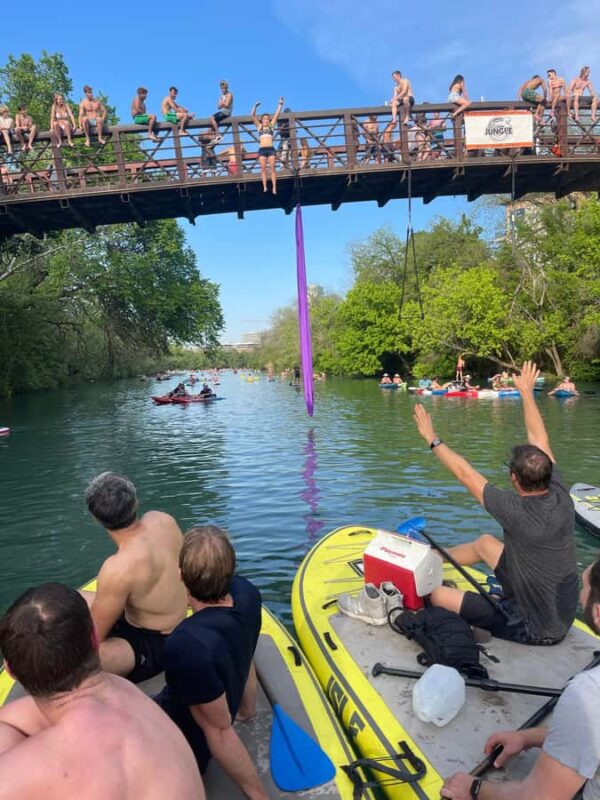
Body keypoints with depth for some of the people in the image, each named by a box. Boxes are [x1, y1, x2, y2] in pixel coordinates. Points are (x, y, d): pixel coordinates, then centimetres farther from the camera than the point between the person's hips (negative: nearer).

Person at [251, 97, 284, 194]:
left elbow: (277, 115, 10)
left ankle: (274, 188, -9)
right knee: (263, 168, -5)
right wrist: (255, 106, -3)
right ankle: (264, 187, -6)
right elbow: (252, 116, 7)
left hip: (271, 149, 0)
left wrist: (280, 104, 4)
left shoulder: (271, 126, 15)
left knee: (272, 168, -6)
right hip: (262, 150, 0)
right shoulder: (259, 126, 14)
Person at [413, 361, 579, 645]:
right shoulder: (561, 497, -15)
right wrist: (526, 392, 7)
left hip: (532, 630, -7)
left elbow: (465, 473, -22)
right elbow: (539, 440, -3)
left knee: (435, 594, -6)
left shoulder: (517, 512, -32)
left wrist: (432, 439, -9)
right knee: (485, 543, 19)